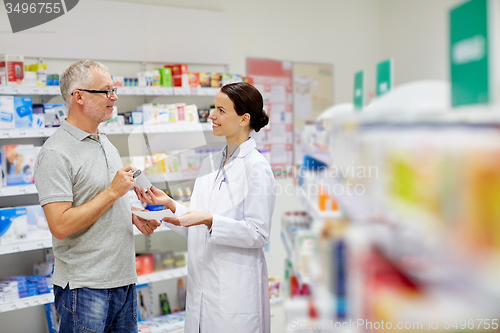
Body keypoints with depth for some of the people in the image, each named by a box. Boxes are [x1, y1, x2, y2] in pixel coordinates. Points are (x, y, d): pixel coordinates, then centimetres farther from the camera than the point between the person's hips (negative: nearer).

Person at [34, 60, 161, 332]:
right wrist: (113, 191, -19)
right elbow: (61, 226, -24)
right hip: (85, 287, -8)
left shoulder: (105, 143, 13)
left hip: (124, 279, 8)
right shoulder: (56, 153, -16)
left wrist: (133, 216, 5)